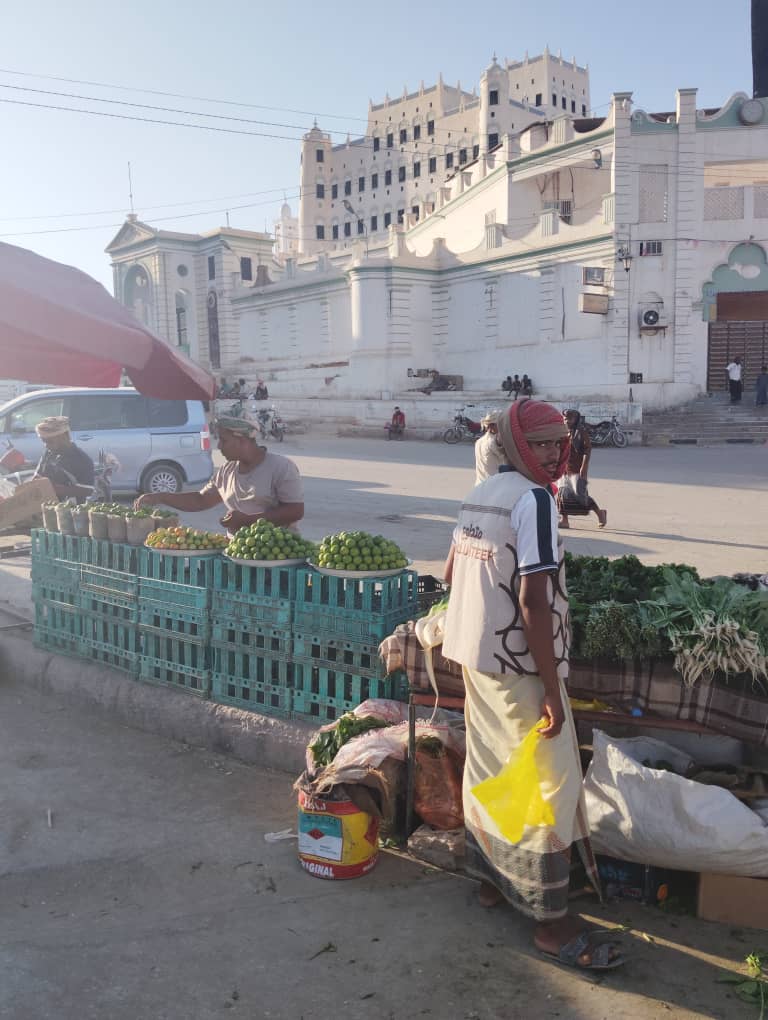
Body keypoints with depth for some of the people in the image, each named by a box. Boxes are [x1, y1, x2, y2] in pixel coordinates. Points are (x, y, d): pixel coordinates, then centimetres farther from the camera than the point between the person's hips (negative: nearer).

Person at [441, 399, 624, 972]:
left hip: (476, 656, 9)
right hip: (519, 666, -9)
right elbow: (534, 602, -22)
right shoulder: (534, 499, -17)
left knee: (488, 768, 19)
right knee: (548, 785, 1)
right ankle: (552, 922, 12)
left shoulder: (479, 495, 9)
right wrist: (552, 690, -19)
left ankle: (492, 879, 35)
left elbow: (453, 573, 18)